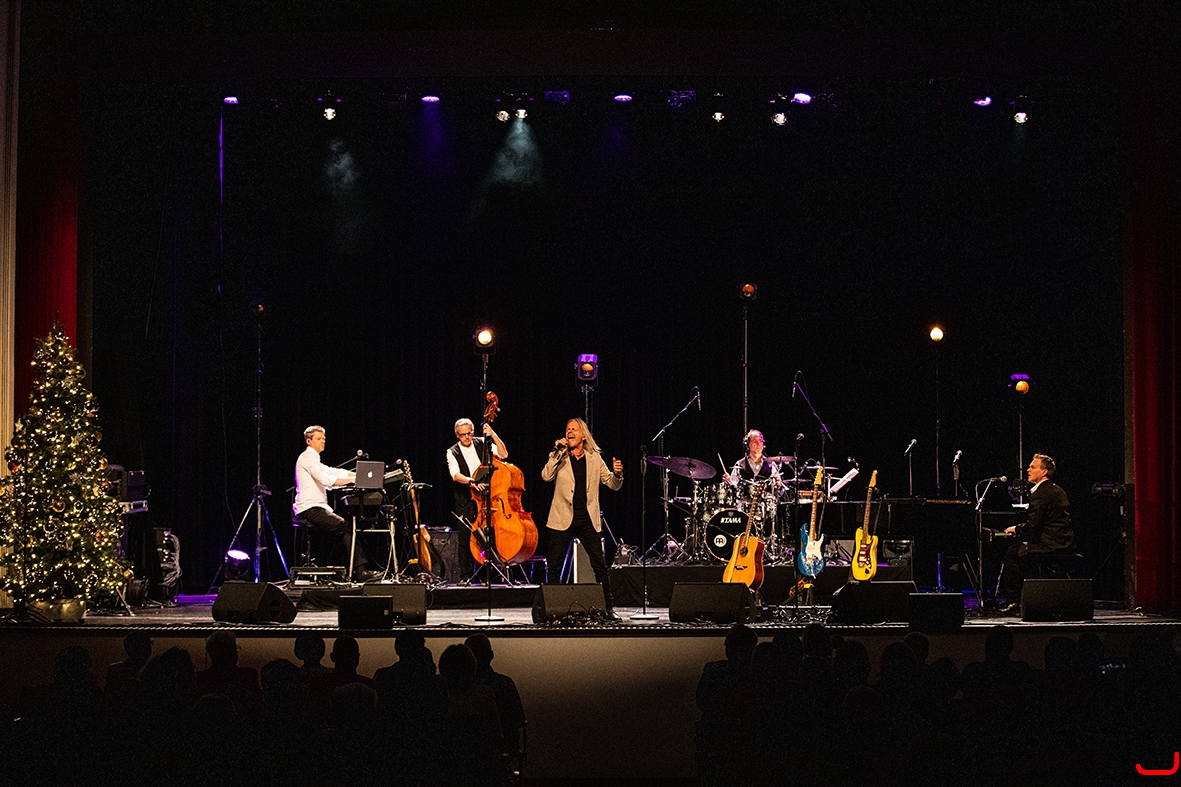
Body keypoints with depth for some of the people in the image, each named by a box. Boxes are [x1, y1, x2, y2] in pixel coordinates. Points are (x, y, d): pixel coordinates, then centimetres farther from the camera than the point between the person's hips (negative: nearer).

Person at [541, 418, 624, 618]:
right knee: (554, 566, 1)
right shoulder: (559, 457, 5)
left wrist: (617, 474, -13)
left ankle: (608, 608, 4)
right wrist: (557, 451, -15)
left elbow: (613, 485, 8)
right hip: (563, 519, -1)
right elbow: (546, 476, -13)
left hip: (588, 519, 1)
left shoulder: (595, 459, 9)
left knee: (600, 565, -3)